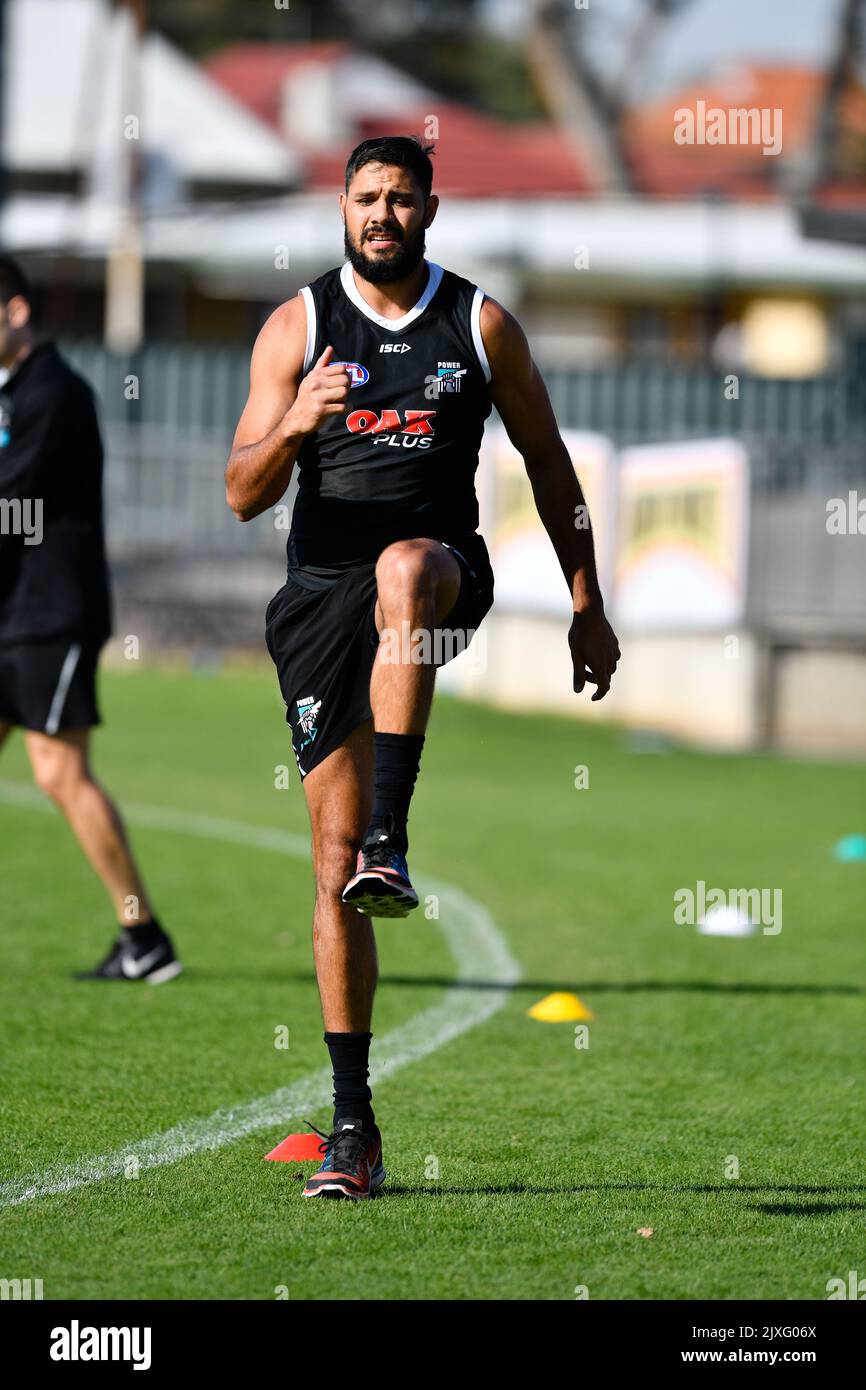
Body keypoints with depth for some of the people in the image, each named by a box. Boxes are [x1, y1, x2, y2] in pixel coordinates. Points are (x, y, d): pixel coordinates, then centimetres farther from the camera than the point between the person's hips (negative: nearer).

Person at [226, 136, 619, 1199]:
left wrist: (587, 606, 10)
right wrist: (292, 425, -23)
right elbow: (244, 495, -2)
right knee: (333, 865, -4)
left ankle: (392, 842, -42)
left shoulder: (480, 325, 5)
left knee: (404, 567, -40)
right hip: (321, 592, 1)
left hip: (444, 572, 0)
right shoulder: (298, 326, 3)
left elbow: (546, 463, 14)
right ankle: (352, 1122, 1)